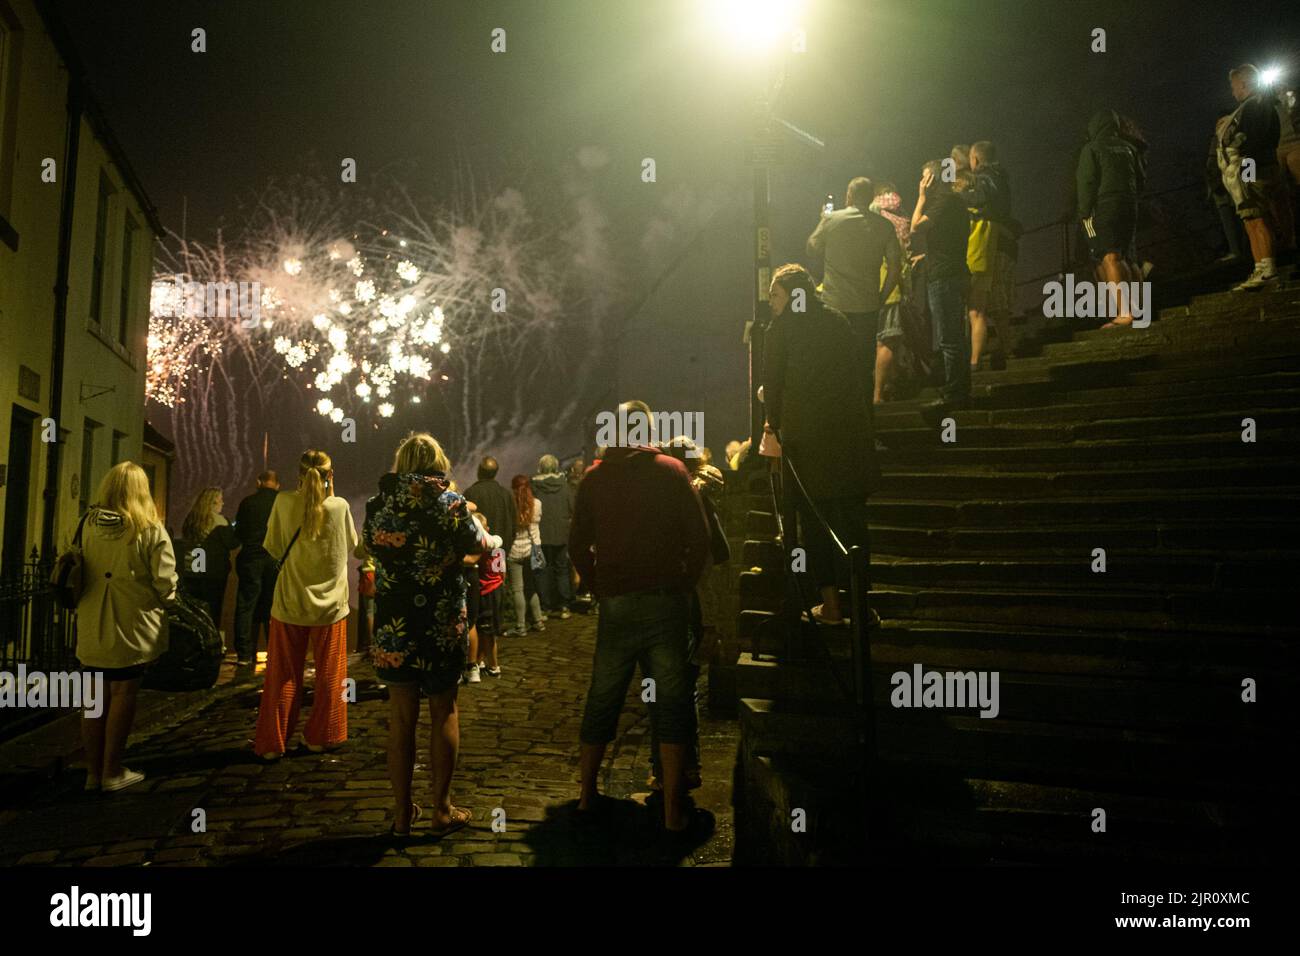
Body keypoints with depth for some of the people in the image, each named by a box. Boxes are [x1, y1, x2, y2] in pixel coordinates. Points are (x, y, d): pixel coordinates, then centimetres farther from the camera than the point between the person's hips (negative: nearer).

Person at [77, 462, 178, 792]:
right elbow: (165, 582, -12)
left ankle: (93, 771, 22)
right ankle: (112, 772, 13)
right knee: (123, 695, 6)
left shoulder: (88, 523, -1)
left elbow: (76, 571, 8)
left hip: (91, 628, 4)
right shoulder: (150, 530, -12)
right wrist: (165, 604, 8)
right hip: (131, 628, -4)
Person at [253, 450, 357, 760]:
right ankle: (320, 737, 22)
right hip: (330, 603, -1)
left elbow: (273, 548, 2)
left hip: (290, 602, 1)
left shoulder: (284, 502, -7)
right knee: (329, 675, 13)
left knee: (283, 676, 12)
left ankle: (272, 743, 17)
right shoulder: (339, 506, -9)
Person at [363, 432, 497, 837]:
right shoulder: (450, 502, -11)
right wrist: (494, 540, 23)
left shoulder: (379, 502, -2)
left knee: (401, 716, 13)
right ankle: (442, 809, 19)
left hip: (393, 625, 3)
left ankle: (402, 812, 19)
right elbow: (476, 545, 2)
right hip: (441, 625, -2)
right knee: (444, 712, 12)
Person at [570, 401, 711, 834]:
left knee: (602, 700, 14)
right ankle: (673, 810, 6)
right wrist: (686, 584, 6)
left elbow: (578, 544, 6)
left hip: (615, 603, 2)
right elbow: (699, 536, -5)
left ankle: (586, 796, 22)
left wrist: (599, 587, 14)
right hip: (666, 600, -2)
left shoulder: (594, 477, 6)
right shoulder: (671, 470, -1)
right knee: (671, 703, 4)